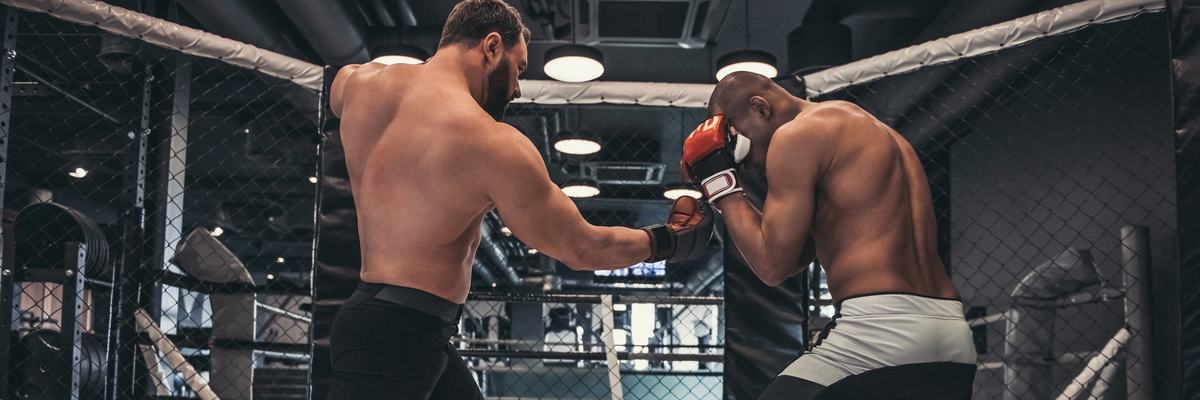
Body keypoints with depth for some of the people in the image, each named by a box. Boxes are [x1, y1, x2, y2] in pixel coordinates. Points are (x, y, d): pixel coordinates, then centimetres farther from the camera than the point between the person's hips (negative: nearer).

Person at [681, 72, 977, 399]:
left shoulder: (798, 134, -4)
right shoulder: (870, 131, 25)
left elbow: (772, 266, -6)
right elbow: (795, 256, 26)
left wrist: (720, 181, 4)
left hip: (881, 330, -9)